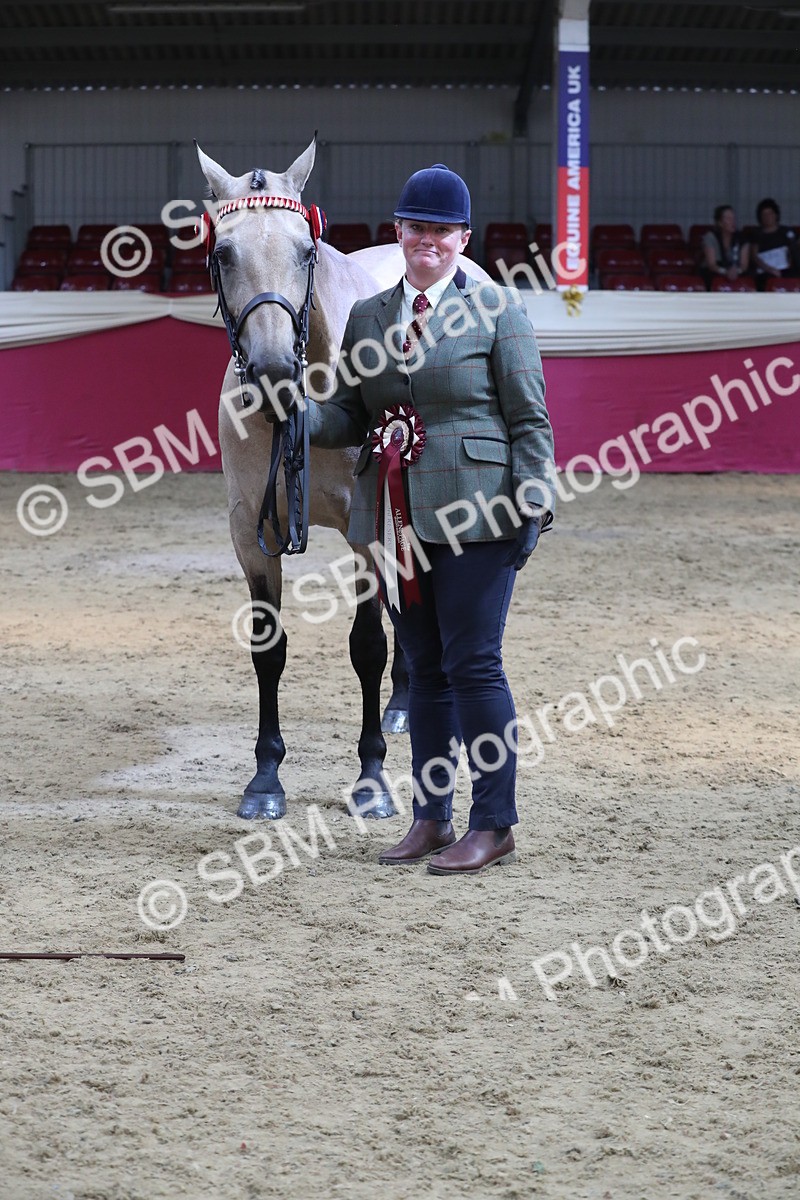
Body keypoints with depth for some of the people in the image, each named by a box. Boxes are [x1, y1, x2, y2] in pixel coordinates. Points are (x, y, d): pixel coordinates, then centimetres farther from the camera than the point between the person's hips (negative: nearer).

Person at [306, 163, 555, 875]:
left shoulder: (497, 309, -1)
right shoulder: (368, 317, 13)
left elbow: (530, 421, -3)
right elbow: (349, 417, 14)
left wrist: (533, 504, -12)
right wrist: (299, 413, -7)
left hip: (473, 517, -5)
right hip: (396, 517, 5)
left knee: (473, 664, -4)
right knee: (424, 669, 11)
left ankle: (494, 825, 4)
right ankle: (430, 818, 20)